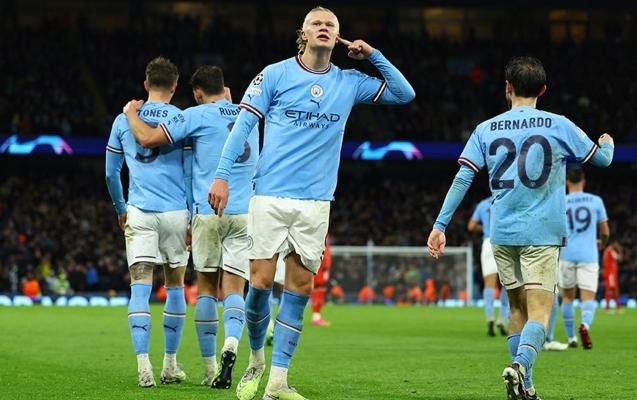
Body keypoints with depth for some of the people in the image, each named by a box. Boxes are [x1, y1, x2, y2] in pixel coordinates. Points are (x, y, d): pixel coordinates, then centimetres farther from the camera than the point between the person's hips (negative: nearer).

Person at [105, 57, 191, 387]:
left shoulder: (123, 119, 8)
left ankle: (143, 363, -19)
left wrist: (120, 209, 28)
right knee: (175, 285, 12)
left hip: (138, 213, 0)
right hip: (176, 212, 0)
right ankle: (170, 364, 16)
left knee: (140, 286, -4)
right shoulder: (183, 120, 1)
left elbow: (110, 173, 14)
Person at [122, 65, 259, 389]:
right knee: (233, 289, 0)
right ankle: (231, 344, -29)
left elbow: (148, 138, -6)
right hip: (244, 213, 3)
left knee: (206, 287, 7)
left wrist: (131, 113, 12)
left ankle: (210, 370, 7)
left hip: (208, 213, -3)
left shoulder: (197, 115, -3)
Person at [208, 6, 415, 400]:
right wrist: (222, 175, -7)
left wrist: (373, 55, 4)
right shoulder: (275, 74, 1)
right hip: (271, 195, -3)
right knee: (261, 282, -6)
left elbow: (405, 93, 14)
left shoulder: (350, 83, 10)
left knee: (300, 287, -1)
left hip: (316, 201, 3)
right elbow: (243, 124, 0)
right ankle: (257, 359, 18)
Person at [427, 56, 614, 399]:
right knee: (539, 313, -8)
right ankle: (521, 365, -34)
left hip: (502, 234, 3)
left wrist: (440, 225, 3)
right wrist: (607, 142, 35)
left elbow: (462, 180, -1)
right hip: (541, 233, -3)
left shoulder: (486, 130, 5)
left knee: (518, 310, 16)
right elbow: (602, 159, 12)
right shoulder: (558, 126, 0)